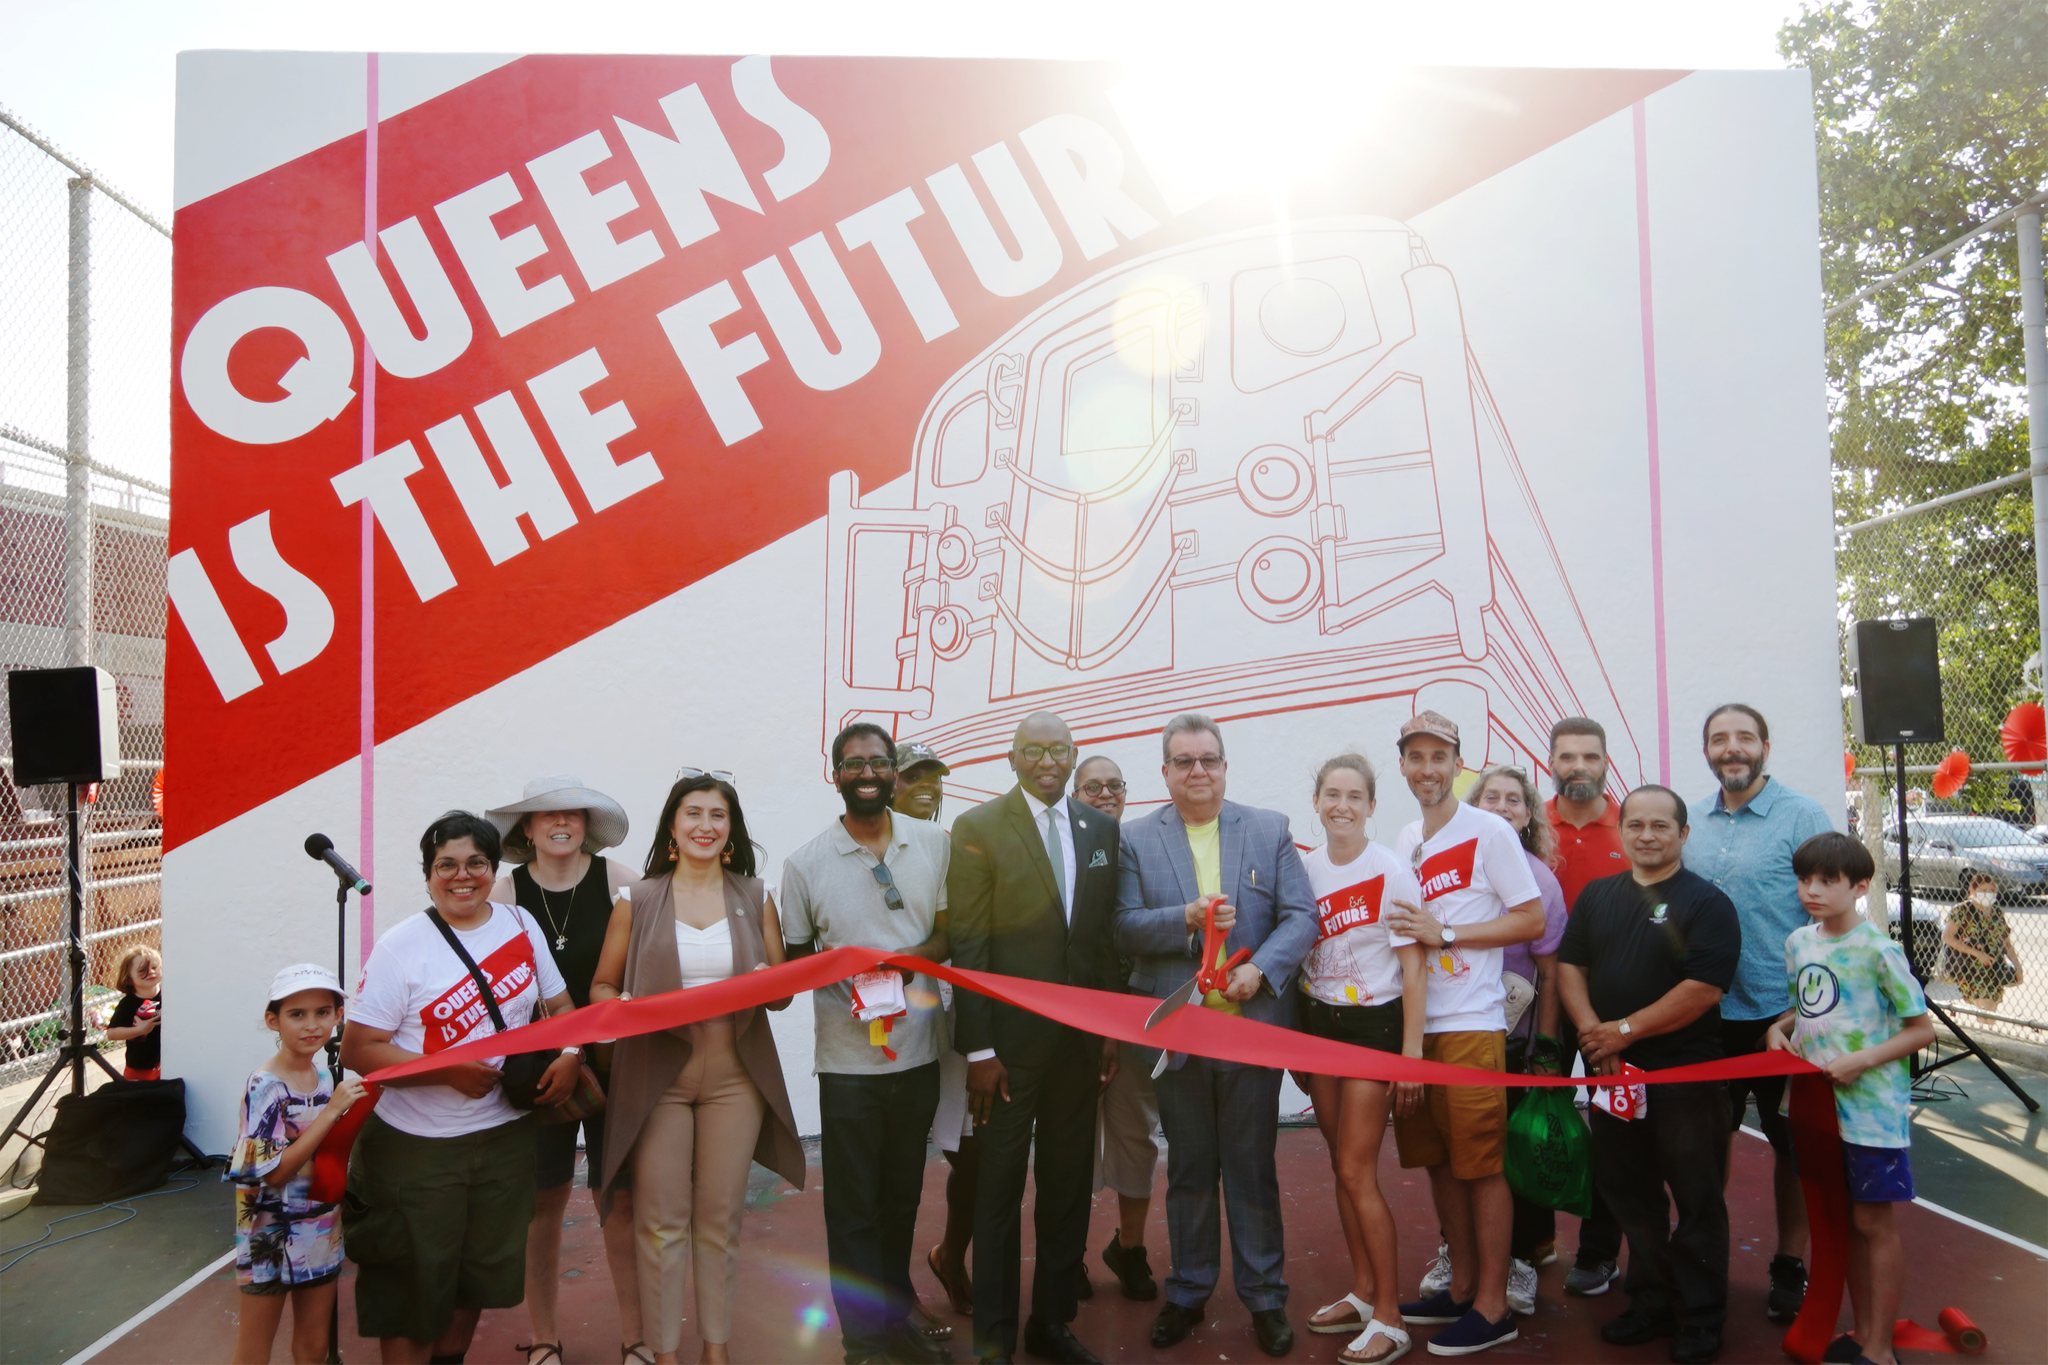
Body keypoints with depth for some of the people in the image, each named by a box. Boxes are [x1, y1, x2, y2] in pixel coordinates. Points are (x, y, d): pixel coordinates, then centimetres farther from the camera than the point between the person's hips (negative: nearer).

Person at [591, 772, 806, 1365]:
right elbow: (601, 988, 4)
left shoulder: (755, 899, 5)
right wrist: (628, 1007, -17)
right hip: (657, 1076, -1)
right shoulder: (638, 902, 1)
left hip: (735, 1076, 2)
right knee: (660, 1221, 3)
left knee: (721, 1217, 10)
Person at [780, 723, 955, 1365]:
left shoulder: (934, 843, 1)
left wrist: (907, 957, -16)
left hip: (919, 1052, 2)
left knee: (902, 1199, 18)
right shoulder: (806, 863, -3)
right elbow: (794, 957, 4)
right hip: (848, 1061, -2)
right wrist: (836, 969, -17)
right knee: (853, 1208, 6)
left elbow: (952, 931, 4)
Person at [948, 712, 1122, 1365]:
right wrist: (978, 1049, -12)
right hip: (1010, 1037, -4)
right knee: (1000, 1188, 8)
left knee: (1069, 1183, 14)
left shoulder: (1100, 827, 6)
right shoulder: (978, 828, -8)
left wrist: (1111, 1025, 7)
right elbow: (967, 945, -10)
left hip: (1080, 1037, 4)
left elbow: (1106, 931, 10)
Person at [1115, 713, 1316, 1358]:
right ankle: (1188, 1292, 30)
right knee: (1188, 1170, 14)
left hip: (1253, 1022, 0)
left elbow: (1301, 916, -2)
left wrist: (1261, 970, -17)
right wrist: (1187, 918, -20)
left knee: (1253, 1169, 10)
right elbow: (1124, 928, -5)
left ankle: (1264, 1297, 25)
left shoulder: (1271, 830, 3)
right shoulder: (1136, 838, 2)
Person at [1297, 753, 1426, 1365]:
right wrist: (1295, 1038, 10)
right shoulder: (1306, 869, 3)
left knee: (1357, 1172, -5)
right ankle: (1362, 1294, 27)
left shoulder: (1391, 871, -12)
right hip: (1319, 1021, 5)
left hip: (1374, 1023, -5)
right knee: (1342, 1168, 13)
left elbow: (1412, 966, -10)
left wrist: (1411, 1049, -13)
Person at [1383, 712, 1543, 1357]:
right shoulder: (1405, 841, 13)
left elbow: (1532, 920, -9)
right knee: (1438, 1160, 13)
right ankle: (1461, 1286, 26)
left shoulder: (1489, 832, -6)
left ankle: (1493, 1306, 10)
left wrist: (1443, 933, -15)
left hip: (1470, 1024, -6)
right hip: (1413, 1021, 6)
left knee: (1481, 1164, -1)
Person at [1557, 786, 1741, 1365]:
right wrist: (1590, 1029, -9)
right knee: (1629, 1192, 15)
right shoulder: (1597, 895, 10)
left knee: (1696, 1198, 5)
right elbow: (1569, 965, 7)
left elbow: (1703, 989, -16)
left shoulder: (1706, 902, -7)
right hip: (1612, 1072, 5)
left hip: (1685, 1075, -5)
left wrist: (1626, 1029, -15)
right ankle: (1649, 1302, 30)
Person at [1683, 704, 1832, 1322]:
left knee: (1790, 1141, 10)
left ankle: (1790, 1266, 26)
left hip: (1780, 1013, -4)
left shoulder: (1802, 817, -8)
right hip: (1708, 1012, 4)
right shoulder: (1692, 820, 6)